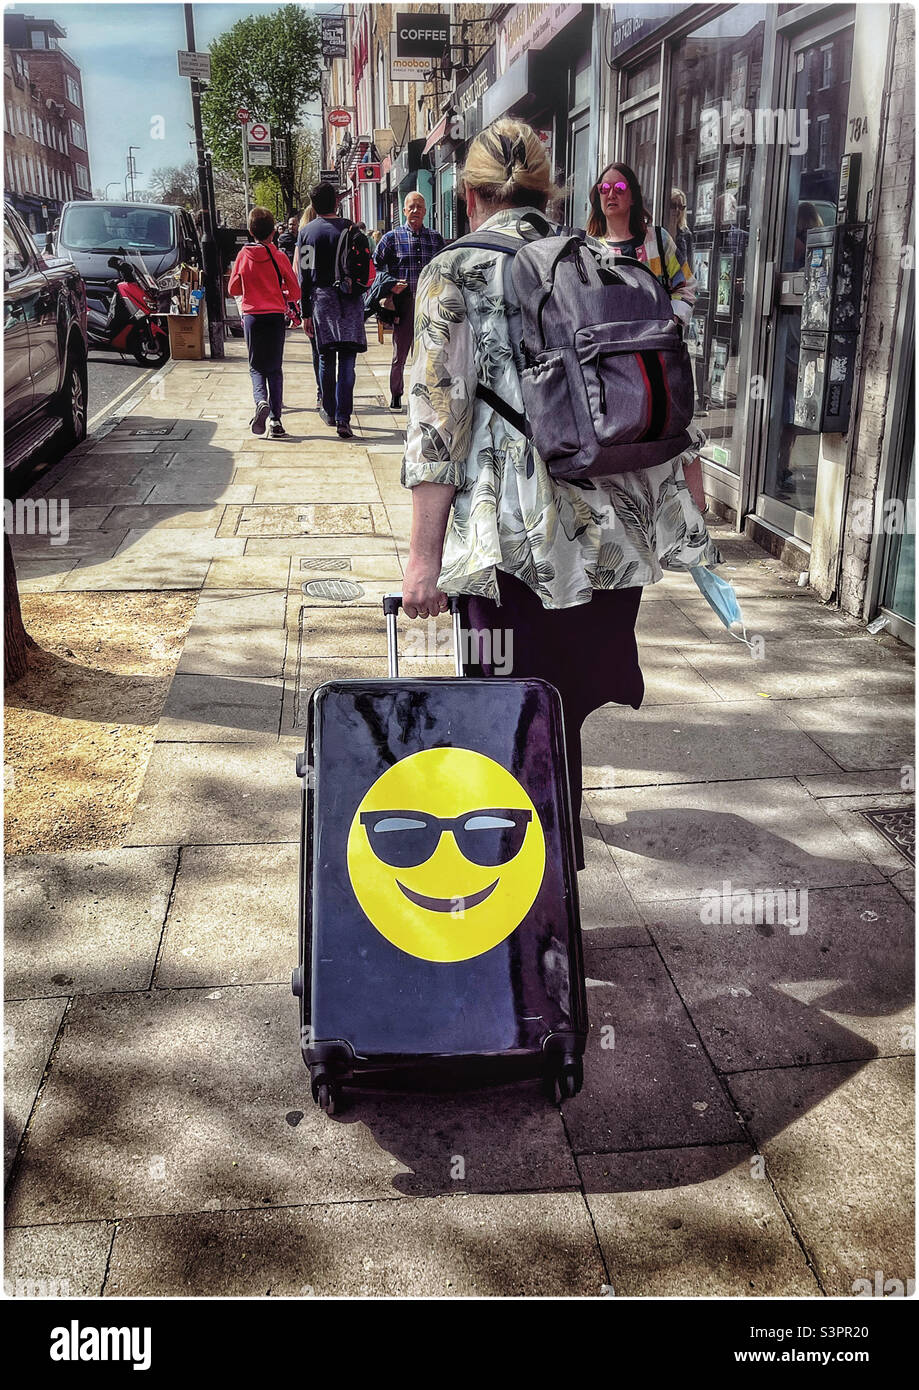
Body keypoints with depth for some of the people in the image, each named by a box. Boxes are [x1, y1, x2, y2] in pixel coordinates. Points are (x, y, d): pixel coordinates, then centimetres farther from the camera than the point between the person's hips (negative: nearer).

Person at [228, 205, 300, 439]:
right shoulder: (279, 257, -5)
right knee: (274, 369, 7)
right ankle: (275, 420, -2)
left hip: (252, 316, 0)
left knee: (256, 367, 10)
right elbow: (295, 292, -1)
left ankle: (261, 401, -20)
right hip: (276, 316, 0)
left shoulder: (243, 256, -1)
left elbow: (233, 289, 8)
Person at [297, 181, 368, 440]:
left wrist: (305, 313, 4)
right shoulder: (350, 228, 0)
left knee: (326, 359, 13)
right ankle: (343, 418, -12)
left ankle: (329, 412, 24)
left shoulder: (307, 233, 2)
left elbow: (304, 275, 1)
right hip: (350, 300, -1)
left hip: (322, 298, 1)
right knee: (347, 360, -4)